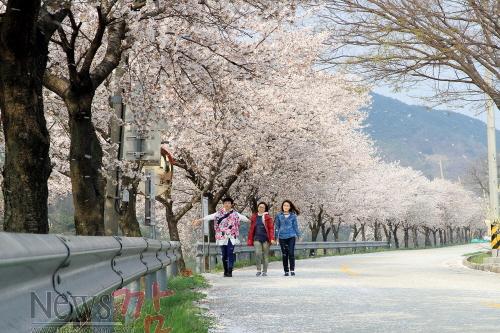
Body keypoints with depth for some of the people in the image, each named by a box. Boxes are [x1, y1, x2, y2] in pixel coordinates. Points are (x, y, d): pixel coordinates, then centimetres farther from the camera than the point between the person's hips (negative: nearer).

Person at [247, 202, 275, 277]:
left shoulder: (268, 217, 2)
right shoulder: (254, 217, 10)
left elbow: (271, 228, -3)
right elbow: (251, 229, 13)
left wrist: (272, 238, -13)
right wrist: (250, 239, 8)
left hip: (265, 238, -1)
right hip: (257, 238, 1)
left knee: (266, 255, 4)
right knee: (258, 254, -14)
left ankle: (265, 271, 14)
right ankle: (258, 270, -2)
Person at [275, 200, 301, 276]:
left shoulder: (293, 216, 3)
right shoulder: (279, 215, 4)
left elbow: (295, 226, 9)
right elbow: (276, 226, 7)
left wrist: (298, 235, 7)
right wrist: (276, 237, 4)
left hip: (291, 236, -1)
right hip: (282, 237, 1)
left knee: (291, 253, -10)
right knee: (284, 254, 5)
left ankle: (292, 270, -4)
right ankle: (286, 271, 11)